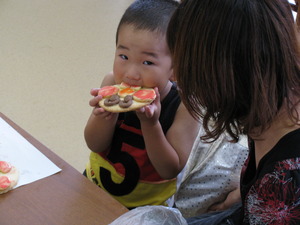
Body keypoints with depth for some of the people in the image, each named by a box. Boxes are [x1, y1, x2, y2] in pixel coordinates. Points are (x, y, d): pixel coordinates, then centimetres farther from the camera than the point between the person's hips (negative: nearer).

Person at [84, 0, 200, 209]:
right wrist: (108, 115, -33)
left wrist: (150, 124, -37)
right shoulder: (112, 84, -16)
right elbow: (95, 145, -12)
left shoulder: (183, 106, -25)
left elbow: (170, 170, -24)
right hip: (96, 183, 3)